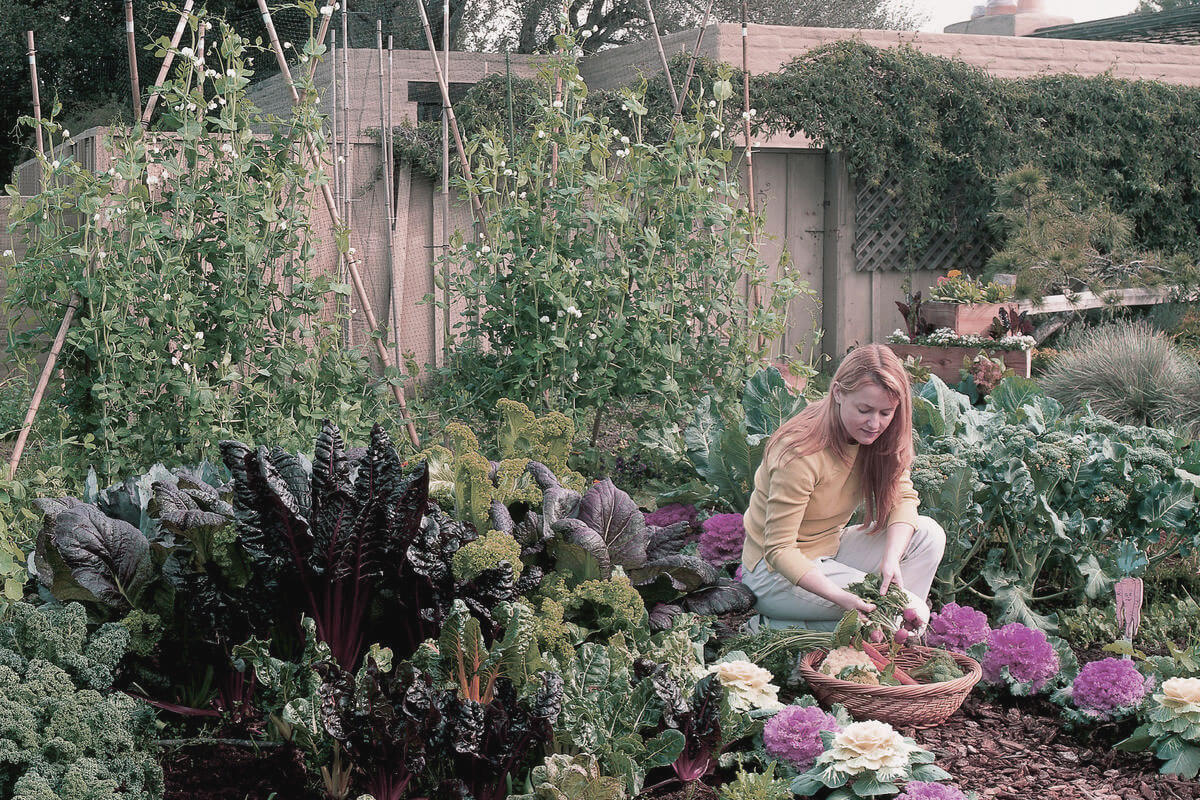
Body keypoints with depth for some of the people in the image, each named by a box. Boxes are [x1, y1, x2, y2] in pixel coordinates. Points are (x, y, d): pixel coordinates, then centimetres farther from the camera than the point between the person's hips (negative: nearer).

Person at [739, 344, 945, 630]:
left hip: (831, 548, 8)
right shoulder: (800, 452, -28)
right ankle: (785, 627, -10)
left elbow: (902, 497, -4)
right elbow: (779, 549, -28)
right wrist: (839, 596, -40)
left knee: (928, 534, -10)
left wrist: (891, 558, -24)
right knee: (913, 609, -20)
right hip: (777, 571, -8)